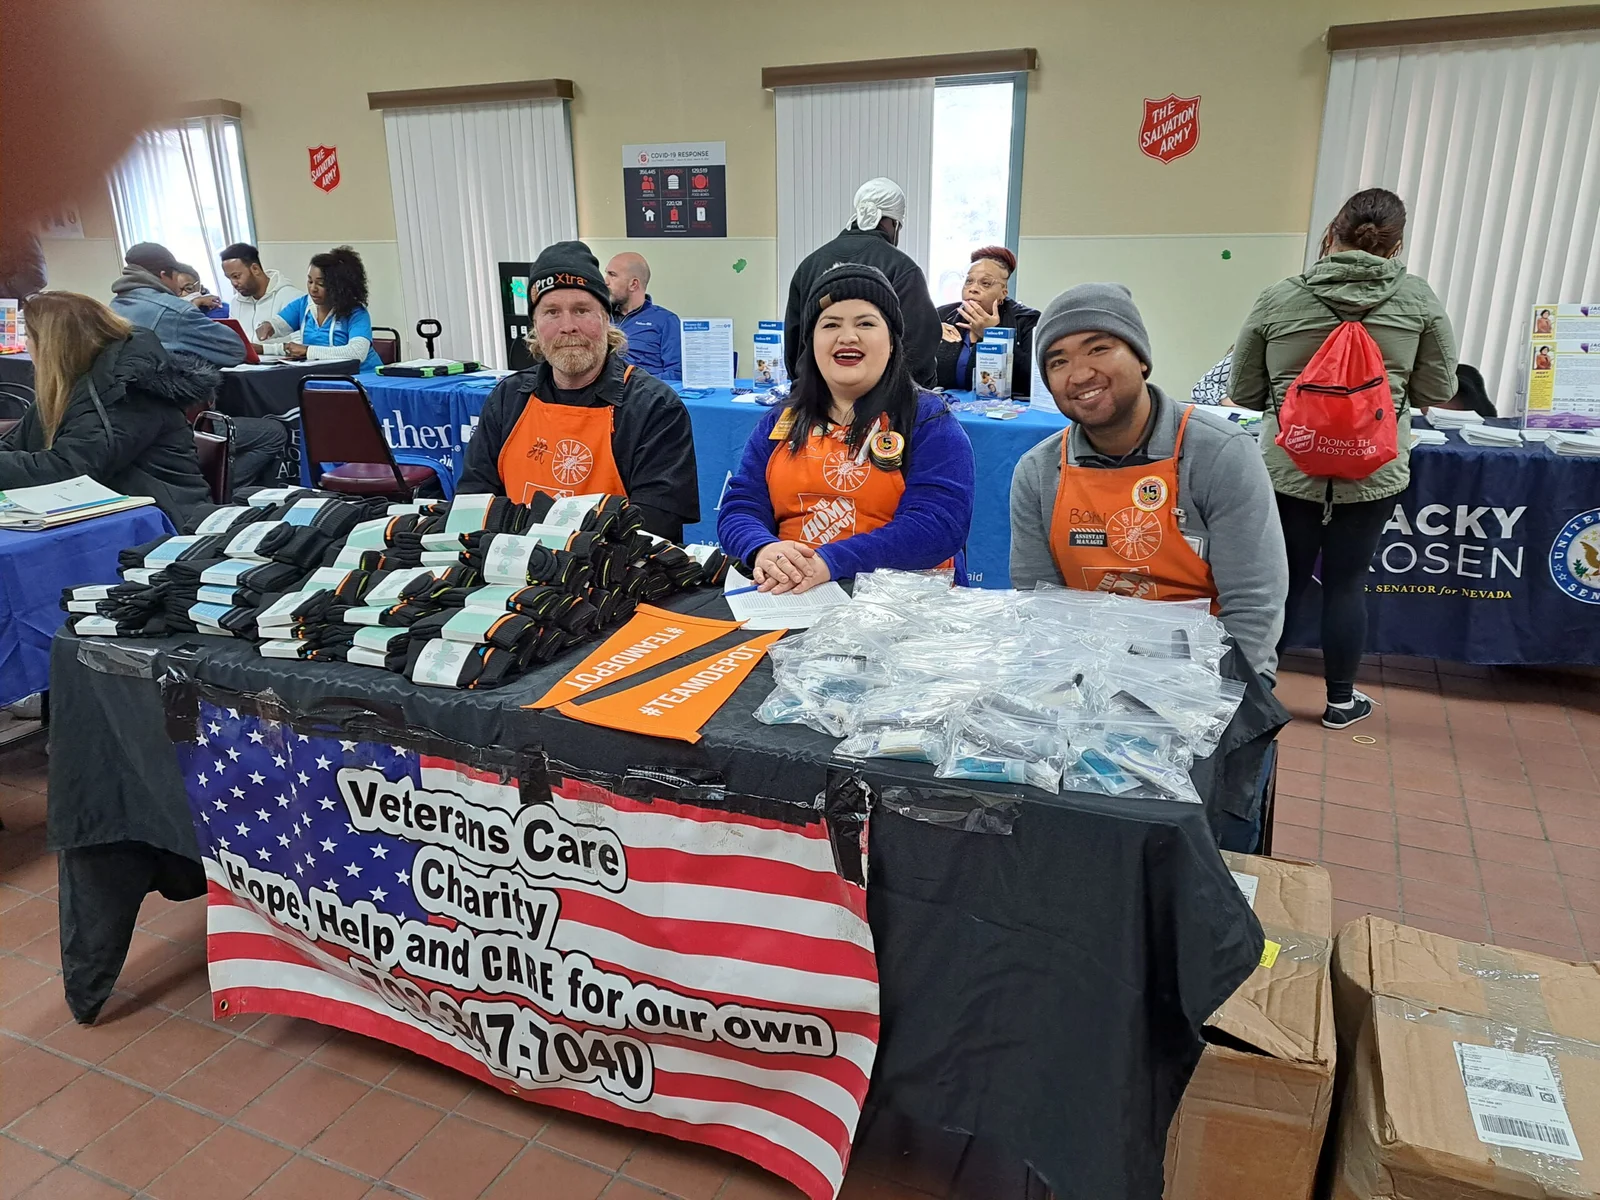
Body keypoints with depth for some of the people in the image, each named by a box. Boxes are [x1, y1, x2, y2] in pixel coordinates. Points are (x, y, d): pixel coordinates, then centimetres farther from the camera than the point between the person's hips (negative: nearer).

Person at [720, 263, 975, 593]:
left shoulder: (930, 421, 2)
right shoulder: (781, 421, 15)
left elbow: (938, 523, -11)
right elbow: (740, 509, 8)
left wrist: (831, 562, -22)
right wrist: (764, 550, -16)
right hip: (784, 593, 3)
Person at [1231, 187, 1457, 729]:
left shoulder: (1277, 300, -6)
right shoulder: (1419, 300, -3)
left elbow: (1243, 392, 1)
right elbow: (1437, 390, 3)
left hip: (1288, 468, 0)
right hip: (1373, 473, 0)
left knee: (1282, 581, 13)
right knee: (1346, 583, 12)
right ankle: (1341, 700, 26)